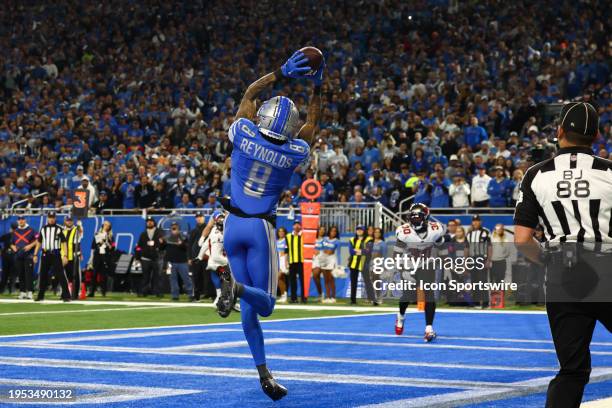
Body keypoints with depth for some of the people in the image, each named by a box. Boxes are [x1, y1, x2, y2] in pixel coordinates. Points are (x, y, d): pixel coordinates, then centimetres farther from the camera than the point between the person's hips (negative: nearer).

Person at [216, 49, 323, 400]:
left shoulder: (243, 134, -9)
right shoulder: (295, 152, -9)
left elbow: (249, 94, 8)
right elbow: (313, 122, 11)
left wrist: (281, 74, 5)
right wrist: (317, 86, 14)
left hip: (234, 225, 3)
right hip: (262, 228, -3)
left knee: (250, 307, 6)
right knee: (265, 303, 2)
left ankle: (264, 373, 4)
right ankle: (237, 287, -32)